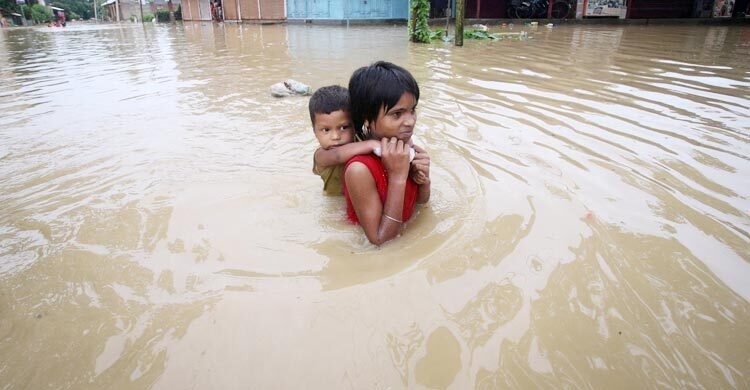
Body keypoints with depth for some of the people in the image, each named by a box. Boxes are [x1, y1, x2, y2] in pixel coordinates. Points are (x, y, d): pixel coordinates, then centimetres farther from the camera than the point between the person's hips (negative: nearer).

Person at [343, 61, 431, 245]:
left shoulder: (409, 150, -10)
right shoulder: (359, 170, -29)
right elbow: (380, 240, -24)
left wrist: (423, 180, -16)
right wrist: (398, 177, -30)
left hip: (404, 233, 5)